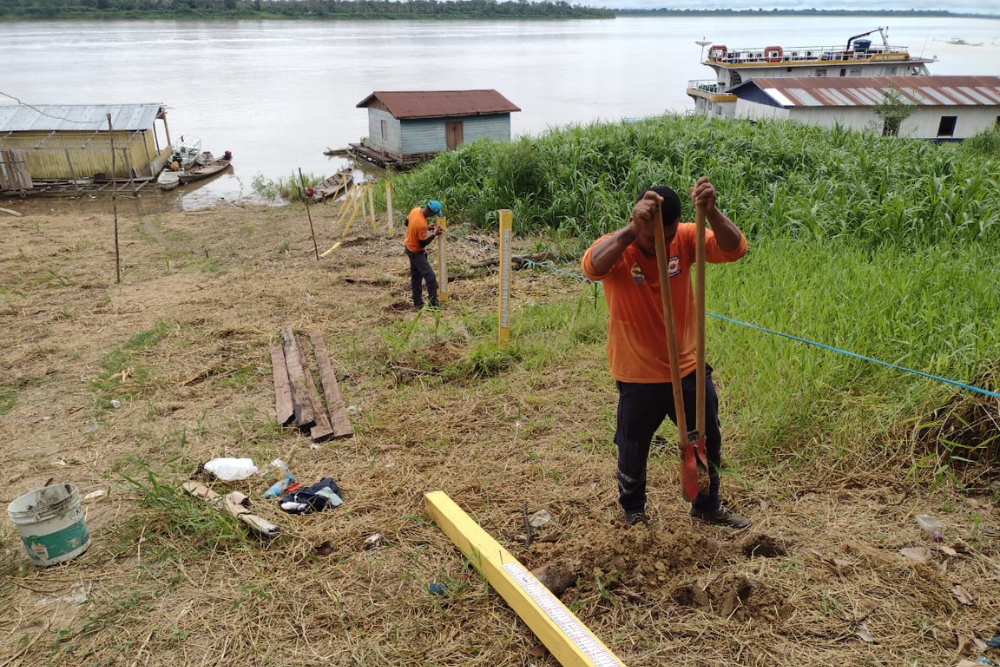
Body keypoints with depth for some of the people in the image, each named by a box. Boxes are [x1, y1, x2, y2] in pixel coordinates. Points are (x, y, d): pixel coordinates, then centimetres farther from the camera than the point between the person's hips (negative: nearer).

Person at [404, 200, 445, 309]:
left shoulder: (415, 210, -10)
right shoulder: (422, 224, -34)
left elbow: (407, 223, 10)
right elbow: (423, 243, -23)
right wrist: (434, 234, -12)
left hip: (409, 247, 10)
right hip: (416, 252, -10)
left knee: (416, 276, 16)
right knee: (430, 276, -6)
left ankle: (418, 303, 24)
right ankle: (433, 304, -3)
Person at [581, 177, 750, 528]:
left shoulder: (686, 238, -10)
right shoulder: (617, 248, -21)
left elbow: (734, 249, -24)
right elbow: (592, 267, -43)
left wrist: (710, 211, -41)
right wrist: (632, 228, -55)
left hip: (689, 368, 4)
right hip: (638, 377, -3)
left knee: (707, 442, 21)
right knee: (633, 452, 16)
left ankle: (707, 506, 47)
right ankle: (633, 512, 44)